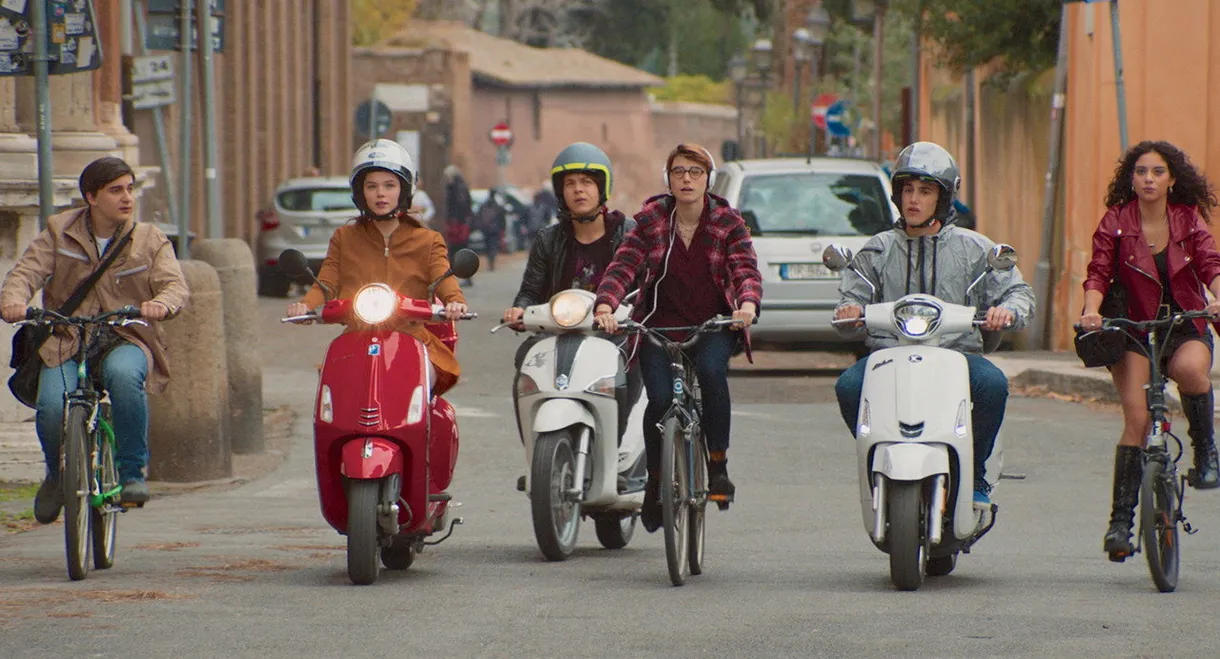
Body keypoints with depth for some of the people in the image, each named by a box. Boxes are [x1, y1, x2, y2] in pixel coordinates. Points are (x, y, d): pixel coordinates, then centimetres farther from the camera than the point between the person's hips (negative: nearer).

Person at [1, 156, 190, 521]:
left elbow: (175, 285, -6)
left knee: (124, 374, -38)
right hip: (65, 341, 1)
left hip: (125, 340, -1)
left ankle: (133, 472, -22)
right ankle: (56, 474, 8)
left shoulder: (150, 240, 7)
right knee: (52, 406, -27)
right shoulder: (59, 233, 7)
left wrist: (162, 303, -32)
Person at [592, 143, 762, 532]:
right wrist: (605, 304, -28)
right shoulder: (650, 221, 2)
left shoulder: (728, 223, 2)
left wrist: (748, 303, -32)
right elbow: (623, 266, -8)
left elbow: (746, 269, -10)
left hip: (713, 326, 0)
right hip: (660, 325, 1)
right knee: (660, 398, -20)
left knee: (711, 370, -33)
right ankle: (655, 480, 5)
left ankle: (718, 465, -18)